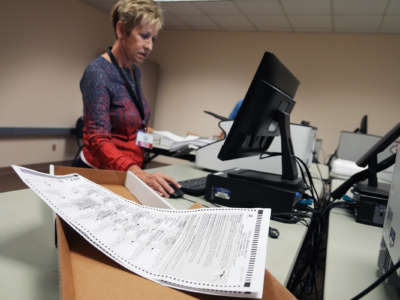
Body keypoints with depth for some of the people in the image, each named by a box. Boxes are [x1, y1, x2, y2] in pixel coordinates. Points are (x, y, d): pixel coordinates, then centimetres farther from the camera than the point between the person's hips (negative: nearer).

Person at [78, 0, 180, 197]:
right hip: (100, 174, -6)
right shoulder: (98, 72, -16)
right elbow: (97, 139, -24)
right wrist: (139, 174, -37)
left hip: (131, 169, 6)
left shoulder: (134, 71, 8)